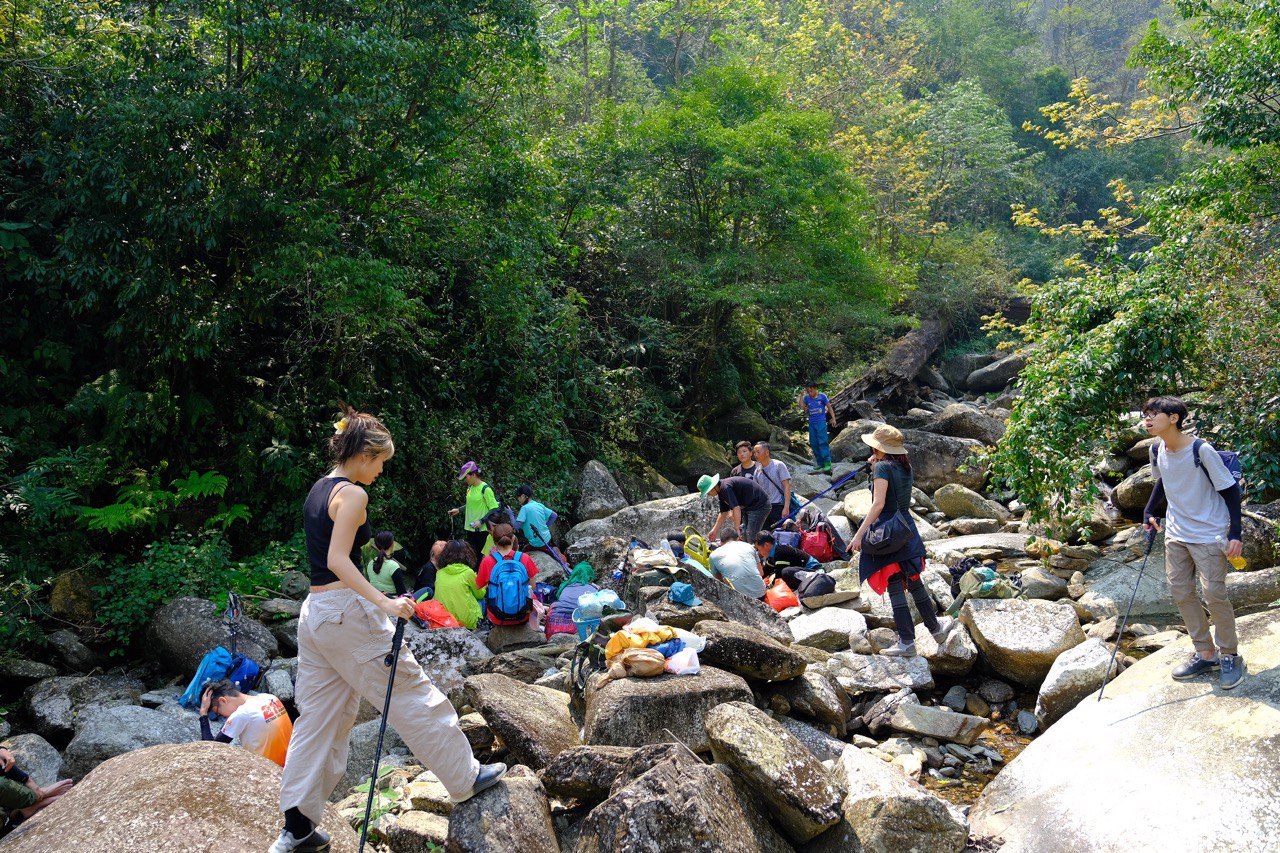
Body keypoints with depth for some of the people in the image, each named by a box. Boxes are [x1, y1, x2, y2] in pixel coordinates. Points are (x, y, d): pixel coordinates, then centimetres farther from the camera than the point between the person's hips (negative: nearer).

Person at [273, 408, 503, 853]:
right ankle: (466, 777, 16)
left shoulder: (318, 490, 15)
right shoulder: (351, 493, -13)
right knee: (414, 695, 4)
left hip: (314, 612, 9)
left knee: (319, 716, 13)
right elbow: (338, 560, -22)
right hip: (347, 611, -9)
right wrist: (384, 603, -28)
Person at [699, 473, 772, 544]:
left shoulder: (725, 488, -23)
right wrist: (715, 531, 19)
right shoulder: (721, 492, 9)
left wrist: (737, 529, -29)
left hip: (759, 506, -10)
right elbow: (723, 513, 17)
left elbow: (736, 508, -30)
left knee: (751, 538, -12)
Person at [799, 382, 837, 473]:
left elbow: (829, 407, 3)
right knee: (813, 444, 4)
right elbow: (802, 407, -3)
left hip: (821, 422, -5)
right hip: (812, 423, 5)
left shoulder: (822, 396, -1)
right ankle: (820, 463, 13)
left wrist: (833, 418, -2)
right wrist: (801, 395, -4)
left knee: (823, 442, -12)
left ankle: (827, 463, -12)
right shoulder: (807, 398, 8)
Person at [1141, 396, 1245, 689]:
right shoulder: (1157, 450, -1)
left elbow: (1230, 489, -14)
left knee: (1214, 594, -6)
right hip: (1176, 533, 7)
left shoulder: (1202, 451, -21)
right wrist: (1149, 512, 13)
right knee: (1180, 592, 8)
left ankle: (1230, 656, 14)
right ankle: (1205, 654, 21)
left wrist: (1235, 533, -19)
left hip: (1209, 534, -7)